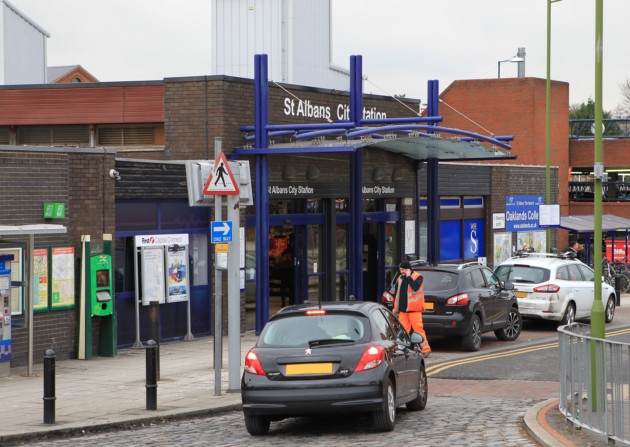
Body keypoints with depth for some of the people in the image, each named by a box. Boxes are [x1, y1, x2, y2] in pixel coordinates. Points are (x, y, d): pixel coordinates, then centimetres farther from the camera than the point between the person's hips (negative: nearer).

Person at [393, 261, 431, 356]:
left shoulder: (417, 277, -4)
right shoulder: (400, 279, 16)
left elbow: (415, 287, -24)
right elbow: (397, 294, 21)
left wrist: (408, 277, -16)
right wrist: (396, 308, 20)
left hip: (414, 309, -7)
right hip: (403, 309, 7)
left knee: (418, 329, -8)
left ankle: (425, 349, -3)